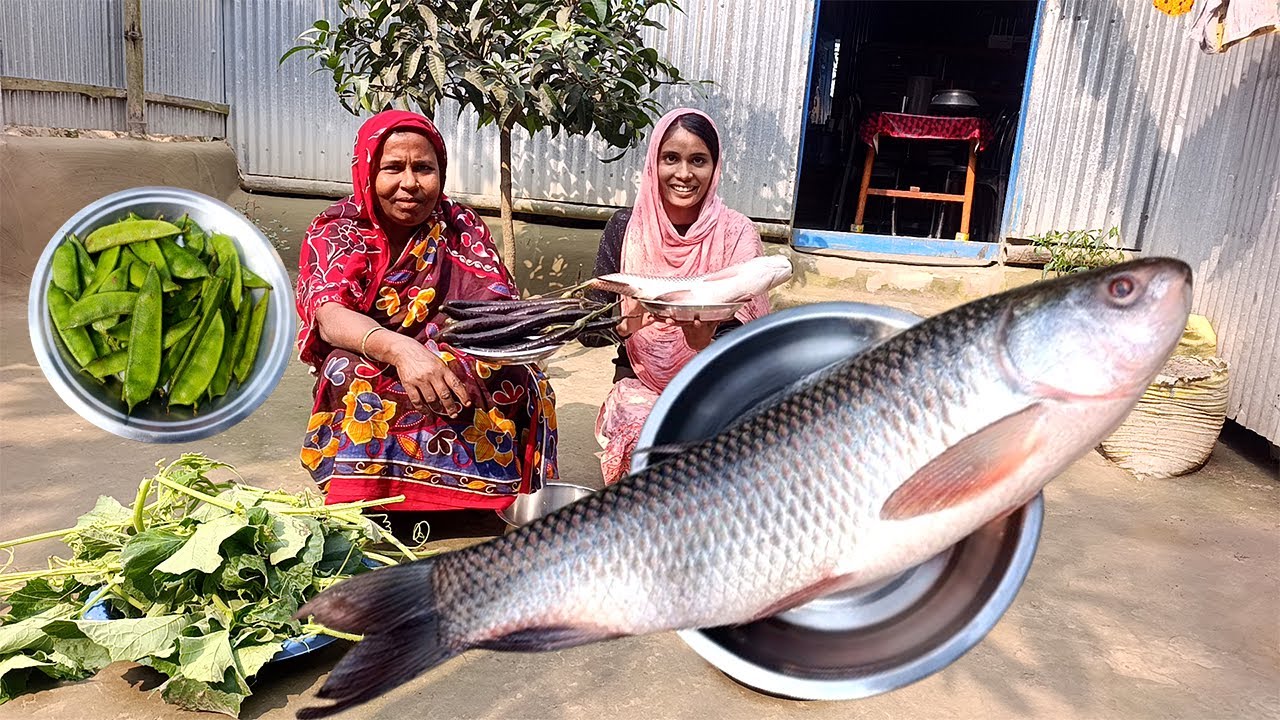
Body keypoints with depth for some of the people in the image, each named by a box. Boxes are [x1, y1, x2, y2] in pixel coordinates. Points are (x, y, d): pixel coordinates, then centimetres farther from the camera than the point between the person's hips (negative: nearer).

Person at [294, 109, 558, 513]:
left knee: (517, 375, -28)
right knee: (355, 372, -33)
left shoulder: (462, 227, 5)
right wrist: (399, 349, -42)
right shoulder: (334, 232, -1)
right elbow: (329, 317, -20)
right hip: (366, 384, -1)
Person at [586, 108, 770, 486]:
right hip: (640, 383, 1)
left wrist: (707, 341, -32)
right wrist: (626, 322, -27)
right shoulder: (624, 228, -1)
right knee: (640, 430, -30)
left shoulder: (737, 234, -5)